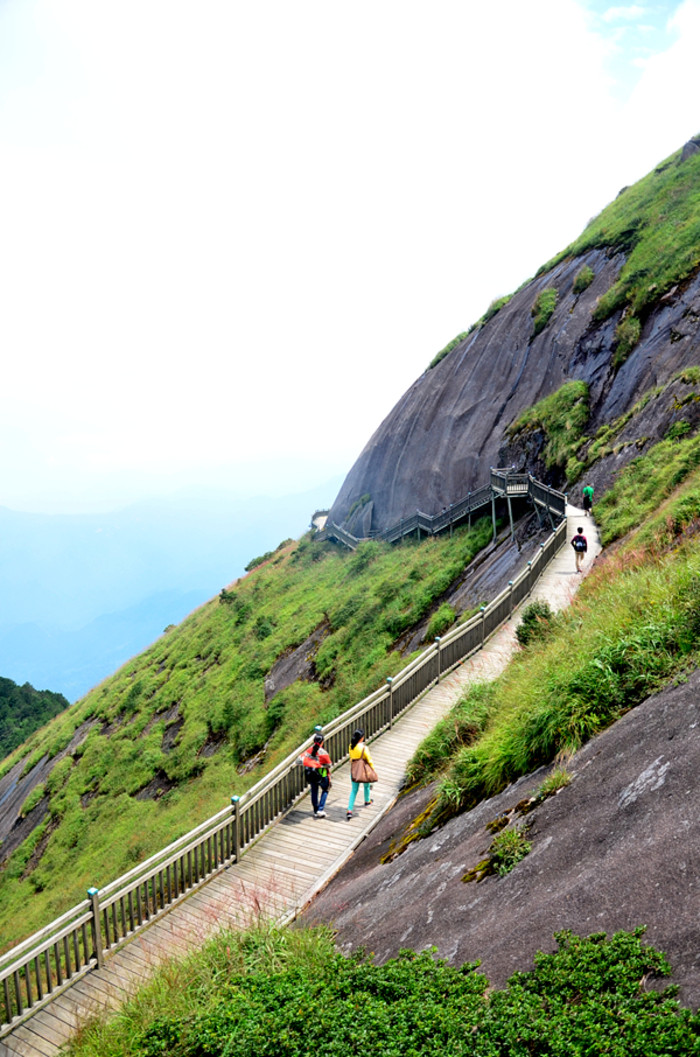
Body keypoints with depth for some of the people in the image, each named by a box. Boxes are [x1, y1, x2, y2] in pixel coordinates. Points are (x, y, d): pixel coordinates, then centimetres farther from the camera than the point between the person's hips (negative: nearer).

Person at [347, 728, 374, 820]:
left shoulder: (351, 746, -6)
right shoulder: (364, 748, -22)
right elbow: (369, 760, -14)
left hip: (353, 770, 4)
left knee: (353, 790, 10)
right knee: (366, 786, 27)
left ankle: (349, 811, -1)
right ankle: (367, 801, 50)